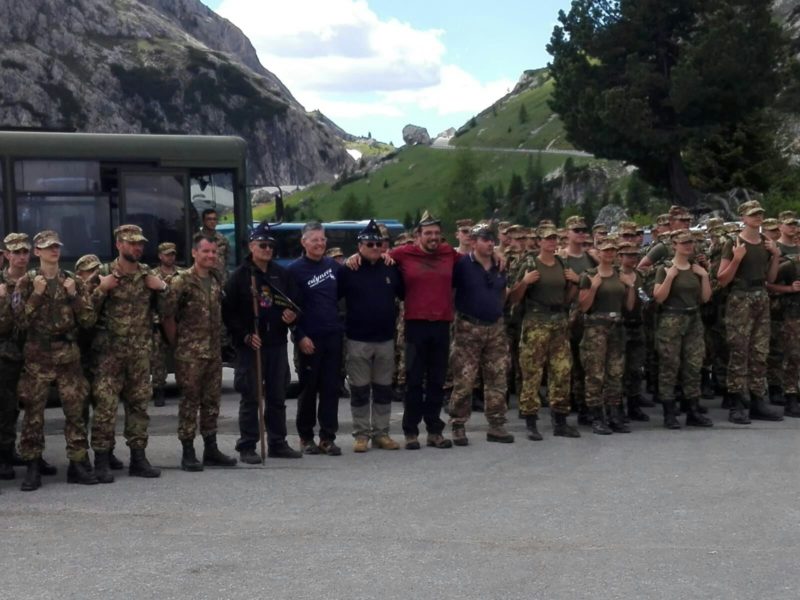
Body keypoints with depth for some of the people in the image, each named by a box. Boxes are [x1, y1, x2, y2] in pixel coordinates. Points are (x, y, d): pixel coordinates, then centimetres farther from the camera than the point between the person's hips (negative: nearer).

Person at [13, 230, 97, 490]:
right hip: (37, 355, -2)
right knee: (34, 412, -2)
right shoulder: (27, 282, 4)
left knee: (75, 410, 2)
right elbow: (21, 321, -5)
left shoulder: (73, 282, 10)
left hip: (69, 355, 2)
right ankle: (32, 468, 5)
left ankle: (78, 464, 9)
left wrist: (74, 295, -6)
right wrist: (36, 294, -13)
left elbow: (89, 320, 5)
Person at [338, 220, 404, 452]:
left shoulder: (391, 269, 5)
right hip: (357, 340, -3)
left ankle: (381, 433, 18)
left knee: (383, 389, 10)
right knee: (359, 390, 3)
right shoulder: (348, 270, -5)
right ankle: (361, 434, 10)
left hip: (385, 339, 3)